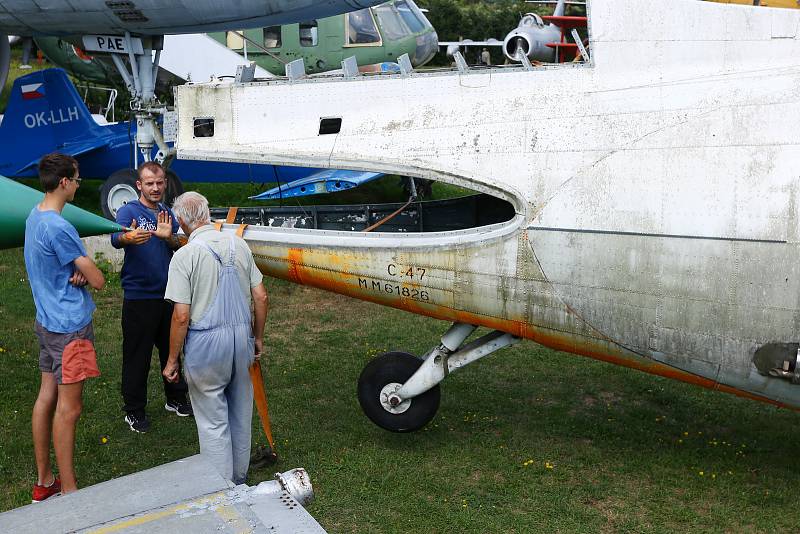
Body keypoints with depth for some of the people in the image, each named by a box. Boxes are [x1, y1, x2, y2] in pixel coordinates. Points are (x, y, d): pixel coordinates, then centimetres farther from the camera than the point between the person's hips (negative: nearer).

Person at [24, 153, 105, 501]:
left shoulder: (34, 216, 7)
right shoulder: (58, 227, -23)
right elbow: (98, 280, -20)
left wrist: (78, 272, -8)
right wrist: (86, 273, 1)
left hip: (47, 322, 10)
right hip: (70, 326, -10)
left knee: (47, 396, 15)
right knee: (69, 407, -1)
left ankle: (43, 481, 26)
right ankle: (68, 490, 9)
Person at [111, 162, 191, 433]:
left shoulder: (167, 214, 11)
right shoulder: (128, 211, -7)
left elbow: (181, 247, 2)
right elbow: (116, 238, -27)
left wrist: (168, 236, -20)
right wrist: (129, 237, -51)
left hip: (168, 293, 6)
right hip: (139, 296, -6)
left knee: (172, 349, 17)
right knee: (137, 355, 1)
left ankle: (176, 399, 34)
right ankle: (134, 411, 14)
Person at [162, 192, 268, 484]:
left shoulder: (185, 255, -13)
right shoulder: (239, 245, 2)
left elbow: (181, 316, -15)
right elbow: (260, 297, 4)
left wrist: (172, 360, -3)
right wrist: (258, 338, 18)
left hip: (206, 342, -5)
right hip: (242, 336, 6)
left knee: (212, 421, 7)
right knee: (240, 413, 20)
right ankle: (239, 477, 36)